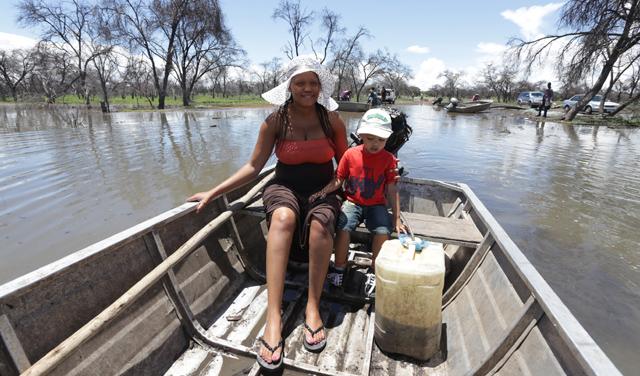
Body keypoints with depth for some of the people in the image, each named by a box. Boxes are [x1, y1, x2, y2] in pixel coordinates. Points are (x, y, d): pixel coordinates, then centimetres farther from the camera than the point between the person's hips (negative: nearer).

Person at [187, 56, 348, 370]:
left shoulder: (332, 119, 1)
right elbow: (253, 166, 0)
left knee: (320, 223, -35)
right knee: (282, 217, -36)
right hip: (285, 188, 0)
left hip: (323, 191, 1)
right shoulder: (275, 121, -1)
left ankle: (313, 306, -21)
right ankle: (273, 317, -35)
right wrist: (214, 192, -5)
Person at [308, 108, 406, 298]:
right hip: (352, 202, 0)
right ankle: (339, 268, 0)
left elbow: (392, 190, -2)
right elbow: (338, 179, 2)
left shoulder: (389, 159, -3)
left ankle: (374, 273, 0)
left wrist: (397, 218, -5)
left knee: (383, 231, -25)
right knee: (343, 227, -27)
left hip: (376, 205, 1)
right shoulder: (350, 154, -3)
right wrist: (324, 191, -17)